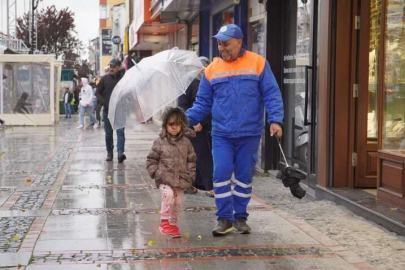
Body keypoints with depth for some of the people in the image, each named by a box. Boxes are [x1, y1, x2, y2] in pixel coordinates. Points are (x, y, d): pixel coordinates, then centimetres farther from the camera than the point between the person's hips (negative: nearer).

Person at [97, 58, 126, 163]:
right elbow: (98, 92, 8)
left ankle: (120, 152, -18)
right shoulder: (105, 78, 5)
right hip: (107, 110, 3)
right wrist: (105, 103, -7)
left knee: (120, 132, -10)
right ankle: (109, 153, 17)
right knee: (108, 133, 8)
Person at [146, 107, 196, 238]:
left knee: (177, 203, 8)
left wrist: (190, 175, 2)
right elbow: (151, 159, 3)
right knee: (168, 194, -27)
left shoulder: (186, 143, 5)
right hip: (165, 179, -3)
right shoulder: (160, 142, -2)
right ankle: (164, 221, -13)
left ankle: (173, 224, 30)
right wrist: (155, 172, -7)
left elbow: (191, 160, 11)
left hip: (181, 180, 3)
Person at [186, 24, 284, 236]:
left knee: (244, 177, 8)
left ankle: (240, 217, 22)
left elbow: (272, 95, -1)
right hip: (221, 135, 1)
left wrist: (275, 119, -14)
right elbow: (203, 102, 9)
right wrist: (189, 118, -5)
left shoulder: (258, 63, 0)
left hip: (249, 134, -1)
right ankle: (224, 218, 5)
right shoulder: (212, 69, 5)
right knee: (221, 174, -8)